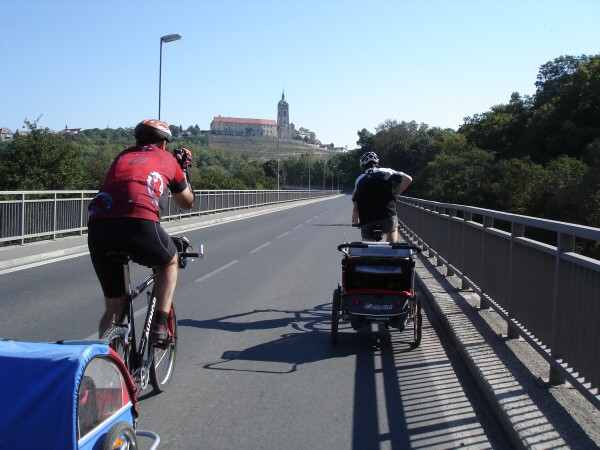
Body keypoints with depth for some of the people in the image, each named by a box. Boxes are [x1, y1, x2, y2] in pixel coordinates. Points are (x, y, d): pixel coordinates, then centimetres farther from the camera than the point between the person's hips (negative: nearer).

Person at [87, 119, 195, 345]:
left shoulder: (122, 156, 33)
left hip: (98, 227, 3)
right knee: (169, 262, 30)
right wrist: (183, 170, 50)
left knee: (113, 307, 21)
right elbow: (187, 202, 37)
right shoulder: (167, 159, 24)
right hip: (139, 223, -3)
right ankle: (160, 325, 17)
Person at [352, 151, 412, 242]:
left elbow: (355, 207, 6)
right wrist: (394, 194, 8)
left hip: (367, 221, 0)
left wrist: (356, 223, 20)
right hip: (387, 217, 0)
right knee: (392, 230, 33)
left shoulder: (359, 180, 15)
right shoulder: (386, 172, 11)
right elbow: (407, 179, -1)